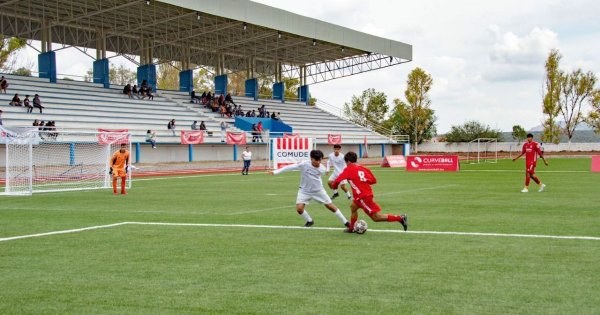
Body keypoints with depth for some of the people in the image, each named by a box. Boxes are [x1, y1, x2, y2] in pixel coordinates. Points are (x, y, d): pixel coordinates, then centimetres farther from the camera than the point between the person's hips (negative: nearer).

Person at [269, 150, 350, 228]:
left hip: (318, 191, 1)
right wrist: (275, 172, -24)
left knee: (331, 206, 3)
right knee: (299, 208, -16)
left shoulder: (322, 169, -16)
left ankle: (345, 222, 19)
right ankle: (309, 221, 14)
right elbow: (291, 167, -23)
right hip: (304, 191, -1)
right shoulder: (304, 164, -25)